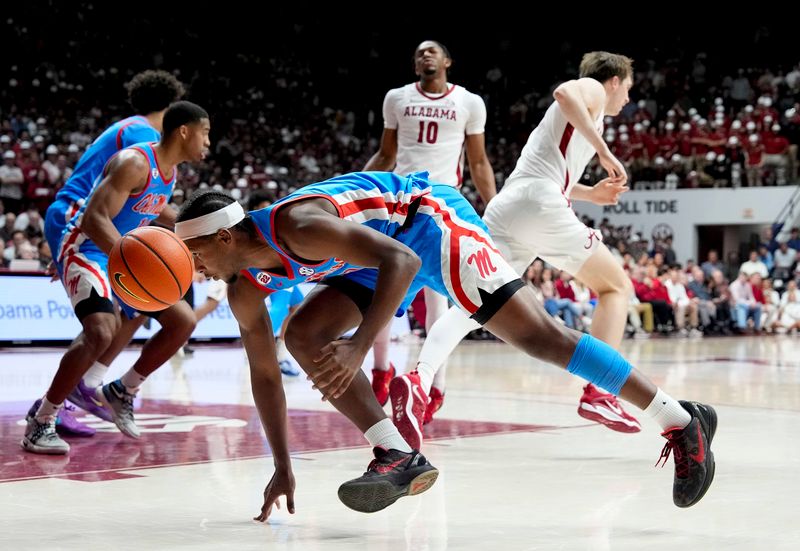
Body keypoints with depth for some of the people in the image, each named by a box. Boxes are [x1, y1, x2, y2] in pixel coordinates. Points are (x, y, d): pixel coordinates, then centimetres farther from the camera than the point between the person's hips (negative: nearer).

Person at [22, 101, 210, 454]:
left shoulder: (169, 169, 6)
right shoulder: (135, 162, -24)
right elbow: (94, 218, -34)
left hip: (127, 256, 10)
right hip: (85, 249, -9)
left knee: (183, 321, 5)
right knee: (101, 332, -31)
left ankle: (122, 392, 17)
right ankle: (40, 422, -19)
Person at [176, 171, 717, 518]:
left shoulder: (297, 226, -31)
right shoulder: (246, 289, -4)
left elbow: (402, 262, -38)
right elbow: (265, 372, 6)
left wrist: (358, 347, -47)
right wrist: (283, 467, 7)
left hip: (427, 220, -9)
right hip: (388, 246, 9)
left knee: (538, 334, -13)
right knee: (306, 335, -7)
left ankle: (682, 421, -8)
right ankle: (398, 456, -10)